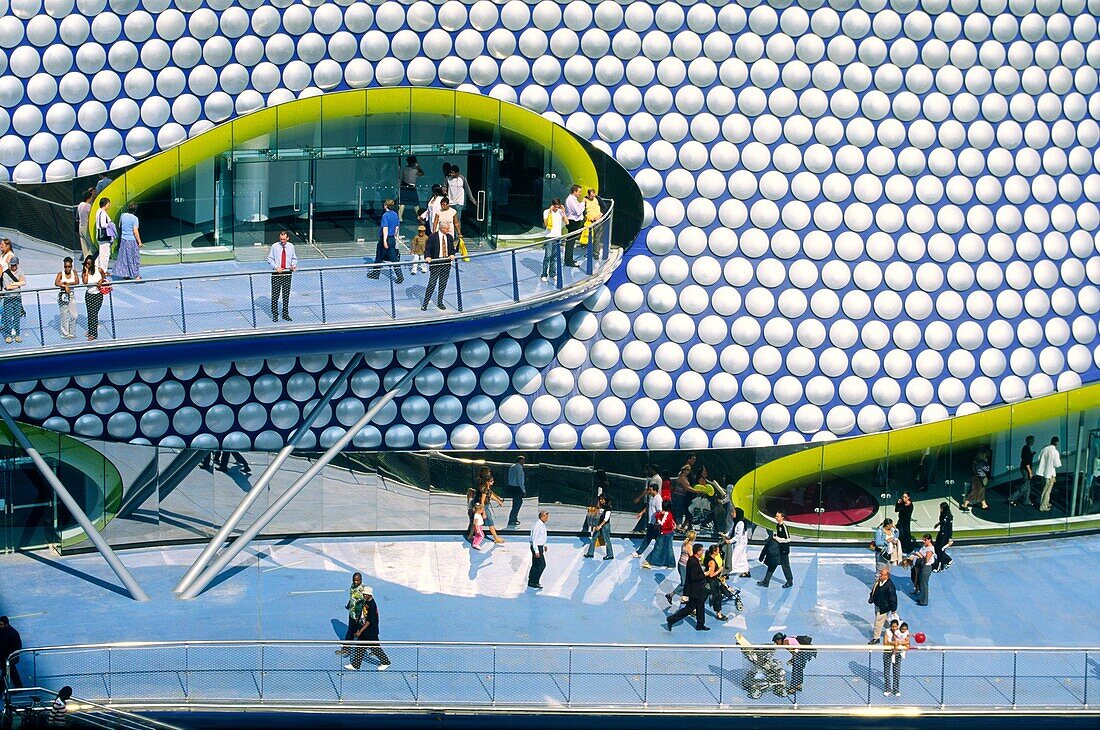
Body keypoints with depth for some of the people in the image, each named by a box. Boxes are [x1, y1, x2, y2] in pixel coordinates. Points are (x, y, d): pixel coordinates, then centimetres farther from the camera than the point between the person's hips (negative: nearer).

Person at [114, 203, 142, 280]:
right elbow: (135, 231, -16)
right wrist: (139, 242, -9)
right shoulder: (134, 218, -15)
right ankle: (136, 275, 7)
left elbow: (119, 227, 11)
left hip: (123, 239, 5)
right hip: (132, 240, -5)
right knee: (135, 258, 5)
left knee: (124, 257, 13)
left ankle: (125, 274, 17)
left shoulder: (122, 215, 1)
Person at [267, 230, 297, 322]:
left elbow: (294, 258, 16)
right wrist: (276, 267, -13)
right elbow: (270, 259, 0)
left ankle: (285, 314, 19)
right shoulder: (274, 246, -3)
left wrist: (293, 265, -5)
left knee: (286, 295, 8)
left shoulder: (291, 246, 5)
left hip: (287, 273, 3)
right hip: (276, 273, -2)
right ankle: (274, 315, 6)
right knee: (275, 295, -3)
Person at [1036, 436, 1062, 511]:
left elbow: (1039, 458, 6)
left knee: (1046, 488, 23)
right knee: (1047, 490, 4)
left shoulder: (1045, 449, -2)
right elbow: (1057, 465, -17)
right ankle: (1043, 506, 8)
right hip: (1050, 473, -6)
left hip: (1043, 471, 6)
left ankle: (1046, 503, 35)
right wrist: (1059, 458, 1)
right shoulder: (1055, 452, -20)